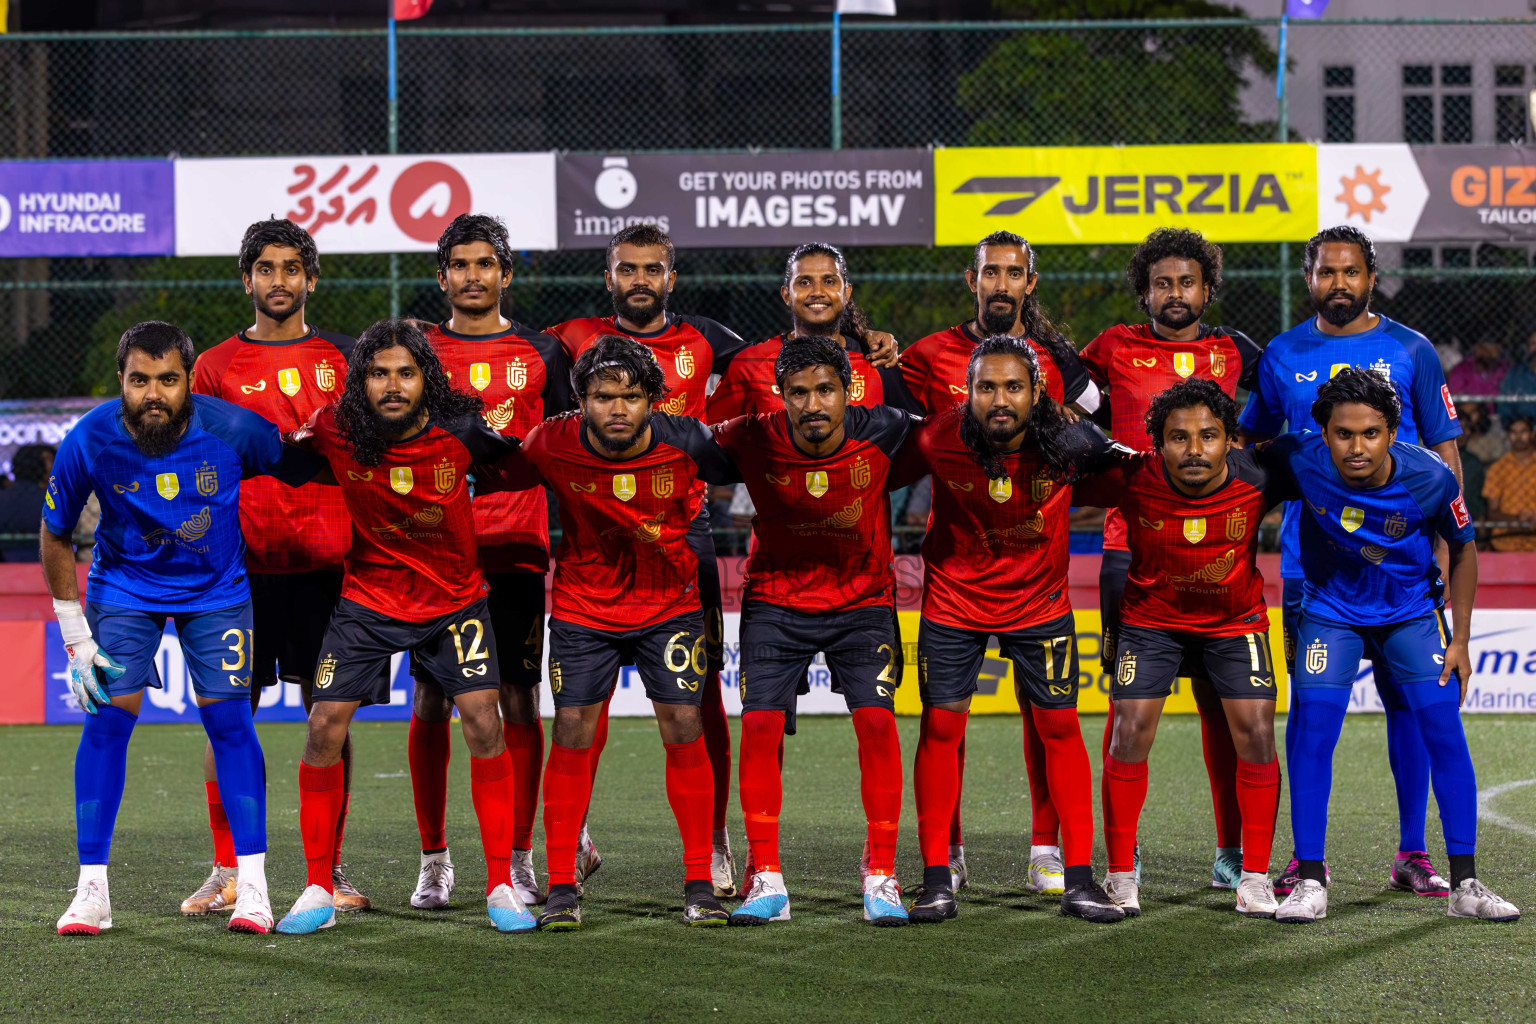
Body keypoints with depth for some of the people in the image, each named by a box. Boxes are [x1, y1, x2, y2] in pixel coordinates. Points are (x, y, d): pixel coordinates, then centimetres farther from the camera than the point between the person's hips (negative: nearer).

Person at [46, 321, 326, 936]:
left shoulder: (234, 430, -24)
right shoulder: (90, 442, -22)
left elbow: (305, 474, -4)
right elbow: (55, 536, -7)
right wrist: (76, 638, -7)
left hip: (217, 590, 0)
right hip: (124, 587, 0)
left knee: (228, 720, -8)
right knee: (108, 718, -10)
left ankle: (251, 886, 0)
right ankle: (92, 890, -3)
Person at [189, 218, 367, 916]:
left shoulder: (342, 359, 10)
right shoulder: (215, 367, 8)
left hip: (324, 563, 0)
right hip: (241, 563, 0)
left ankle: (330, 869, 9)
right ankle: (226, 871, 6)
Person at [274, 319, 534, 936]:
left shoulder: (460, 433, -17)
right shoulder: (335, 433, -16)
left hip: (454, 600, -1)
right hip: (367, 600, 1)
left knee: (484, 722, -13)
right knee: (324, 728, -7)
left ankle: (501, 886, -2)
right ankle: (318, 892, 6)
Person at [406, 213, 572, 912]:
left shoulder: (541, 353, 9)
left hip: (517, 552, 0)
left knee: (519, 702, -1)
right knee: (431, 702, 0)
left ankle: (519, 861, 6)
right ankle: (434, 862, 9)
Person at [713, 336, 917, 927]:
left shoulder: (881, 432, -18)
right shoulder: (754, 441, -19)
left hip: (863, 599, 0)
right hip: (775, 599, 0)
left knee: (877, 721, -13)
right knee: (760, 724, -11)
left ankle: (881, 879, -4)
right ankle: (766, 881, -2)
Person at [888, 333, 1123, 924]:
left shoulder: (1066, 443, -22)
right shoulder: (937, 441, -24)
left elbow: (1118, 464, 2)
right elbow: (883, 479, -5)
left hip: (1041, 600, 1)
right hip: (953, 601, 0)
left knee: (1059, 726, 1)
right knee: (941, 726, -2)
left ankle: (1078, 879, 9)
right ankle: (936, 881, 8)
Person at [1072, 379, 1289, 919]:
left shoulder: (1256, 478, -24)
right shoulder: (1132, 480, -26)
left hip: (1237, 618, 1)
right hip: (1152, 616, -1)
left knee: (1256, 733, -9)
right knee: (1131, 732, -9)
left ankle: (1254, 876, 4)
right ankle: (1121, 876, 5)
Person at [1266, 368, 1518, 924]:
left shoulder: (1430, 480, -26)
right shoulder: (1301, 459, -27)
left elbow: (1463, 548, -7)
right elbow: (1251, 450, -1)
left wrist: (1460, 640, -4)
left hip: (1412, 611, 0)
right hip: (1331, 610, 0)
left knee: (1445, 730, -9)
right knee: (1313, 729, -13)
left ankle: (1464, 883, 1)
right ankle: (1310, 881, -2)